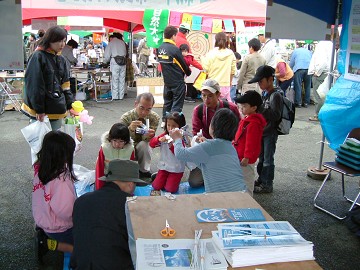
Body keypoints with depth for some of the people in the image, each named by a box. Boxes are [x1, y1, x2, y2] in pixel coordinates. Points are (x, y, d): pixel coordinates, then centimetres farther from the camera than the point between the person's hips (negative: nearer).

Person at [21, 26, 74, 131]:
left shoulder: (61, 59, 12)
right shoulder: (37, 57, -10)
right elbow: (34, 86, -13)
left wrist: (70, 105, 4)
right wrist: (39, 109, -15)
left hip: (57, 109, 6)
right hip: (40, 111, -6)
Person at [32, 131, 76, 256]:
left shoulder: (40, 169, -11)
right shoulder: (61, 180, -35)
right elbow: (66, 212, -29)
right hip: (59, 230, -8)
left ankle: (47, 239, 16)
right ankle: (51, 244, 1)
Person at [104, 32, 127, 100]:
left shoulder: (111, 43, 3)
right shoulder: (122, 42, 14)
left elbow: (107, 55, 0)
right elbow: (125, 53, 11)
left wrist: (105, 62, 16)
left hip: (115, 62, -4)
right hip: (123, 62, 4)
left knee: (115, 80, 0)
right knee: (122, 80, 8)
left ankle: (115, 97, -1)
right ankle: (121, 96, 11)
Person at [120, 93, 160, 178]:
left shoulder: (155, 117, -16)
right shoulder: (126, 117, -21)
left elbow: (147, 139, -20)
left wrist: (149, 135, -46)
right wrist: (130, 129, -49)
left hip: (142, 148, 0)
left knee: (143, 144, -32)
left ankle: (144, 171, -10)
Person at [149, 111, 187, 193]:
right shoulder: (165, 135, 1)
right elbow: (151, 143, -6)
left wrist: (172, 146, -34)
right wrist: (159, 140, -26)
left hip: (176, 169, -4)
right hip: (164, 166, 4)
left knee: (170, 189, -9)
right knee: (156, 186, 0)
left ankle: (175, 180, 21)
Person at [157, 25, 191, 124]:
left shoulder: (160, 48, 1)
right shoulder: (174, 49, -19)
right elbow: (183, 64, -9)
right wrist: (188, 72, 9)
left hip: (167, 81, 7)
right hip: (178, 82, -7)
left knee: (167, 101, 18)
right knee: (177, 103, 1)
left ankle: (164, 121, 25)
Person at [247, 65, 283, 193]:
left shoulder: (275, 95, -18)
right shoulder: (264, 93, 7)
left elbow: (276, 116, -25)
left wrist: (261, 108, -29)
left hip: (270, 133, -8)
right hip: (262, 131, 8)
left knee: (268, 159, 2)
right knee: (261, 157, 19)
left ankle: (267, 185, 14)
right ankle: (261, 179, 34)